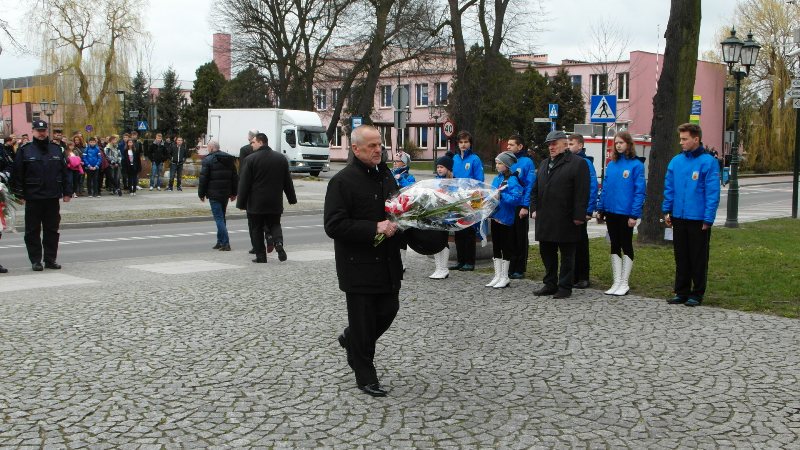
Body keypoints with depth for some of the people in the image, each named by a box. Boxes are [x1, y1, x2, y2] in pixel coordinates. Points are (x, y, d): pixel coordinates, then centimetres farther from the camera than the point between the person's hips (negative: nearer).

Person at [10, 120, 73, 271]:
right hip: (33, 198, -2)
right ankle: (35, 260, 10)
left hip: (53, 198, 3)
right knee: (33, 232, 3)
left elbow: (65, 172, 10)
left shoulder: (56, 150, 9)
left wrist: (67, 192, 5)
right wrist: (20, 194, -7)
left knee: (52, 230, 8)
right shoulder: (25, 151, 0)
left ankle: (50, 259, 16)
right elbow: (17, 174, -1)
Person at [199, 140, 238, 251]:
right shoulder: (230, 159, 11)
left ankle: (225, 243, -14)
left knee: (219, 218, -6)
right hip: (226, 193, 6)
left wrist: (201, 194, -1)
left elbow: (203, 179, -10)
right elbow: (235, 177, 14)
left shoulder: (208, 160, -8)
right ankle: (220, 242, 19)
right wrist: (234, 193, 18)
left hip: (214, 193, -6)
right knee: (221, 217, 16)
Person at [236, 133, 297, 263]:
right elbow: (288, 181, 11)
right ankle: (278, 243, -12)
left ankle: (260, 256, 5)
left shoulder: (251, 159, -9)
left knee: (256, 229, 7)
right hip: (275, 203, 4)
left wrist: (241, 203, -5)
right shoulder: (281, 158, 5)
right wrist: (292, 198, 19)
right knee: (275, 224, 16)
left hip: (256, 203, -3)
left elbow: (244, 183, -9)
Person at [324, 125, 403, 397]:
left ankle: (351, 339, 39)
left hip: (387, 261, 7)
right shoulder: (342, 181, -13)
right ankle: (365, 377, 17)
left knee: (389, 309, 12)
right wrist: (374, 228, -23)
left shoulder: (386, 175, 9)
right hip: (359, 265, -7)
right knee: (363, 320, 3)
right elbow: (333, 225, -20)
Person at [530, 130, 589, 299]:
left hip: (565, 220, -7)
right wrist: (534, 209, 9)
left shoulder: (577, 163, -5)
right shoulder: (544, 164, 18)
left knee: (567, 255, 2)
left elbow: (582, 193, -11)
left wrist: (579, 216, -16)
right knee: (547, 253, 13)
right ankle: (550, 284, 24)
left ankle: (565, 287, 9)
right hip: (545, 220, 7)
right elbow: (535, 189, 21)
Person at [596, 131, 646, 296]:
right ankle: (617, 282, 16)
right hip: (611, 212, 6)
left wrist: (634, 214, -16)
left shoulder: (636, 165, -9)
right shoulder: (611, 164, 8)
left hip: (626, 213, -6)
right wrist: (600, 209, 6)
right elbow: (605, 188, 11)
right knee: (615, 246, 10)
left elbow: (639, 191, -12)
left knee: (626, 246, 5)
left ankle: (624, 283, 12)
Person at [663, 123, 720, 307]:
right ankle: (681, 292, 23)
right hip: (678, 217, 5)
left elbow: (713, 193, -12)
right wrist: (667, 210, 5)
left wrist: (708, 219, -14)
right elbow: (669, 188, 11)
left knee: (698, 258, 6)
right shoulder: (676, 161, 5)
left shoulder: (708, 162, -11)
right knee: (681, 257, 13)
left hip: (698, 219, -5)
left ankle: (697, 294, 15)